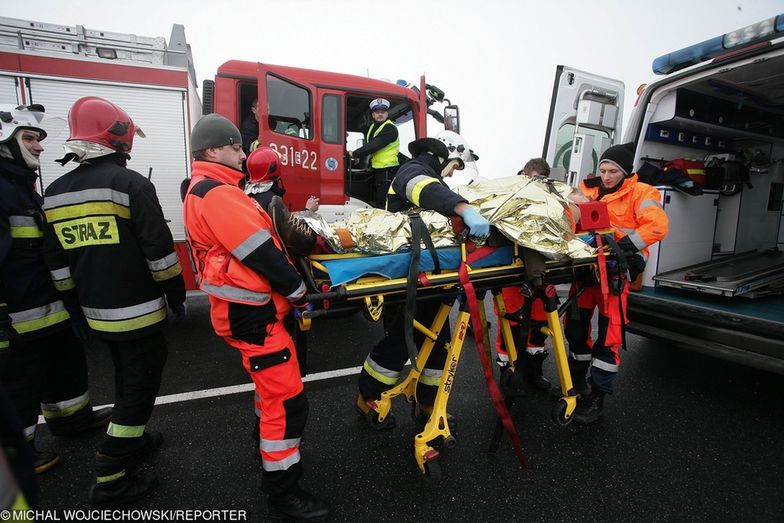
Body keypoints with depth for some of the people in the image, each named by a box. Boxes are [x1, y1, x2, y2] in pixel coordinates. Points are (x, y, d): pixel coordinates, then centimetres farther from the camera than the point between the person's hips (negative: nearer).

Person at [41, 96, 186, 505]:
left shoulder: (55, 193, 7)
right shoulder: (131, 184, -14)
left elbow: (57, 264, 11)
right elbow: (160, 252, -17)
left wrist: (78, 304, 19)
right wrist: (176, 295, -5)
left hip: (97, 314, 7)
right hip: (138, 311, -7)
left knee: (126, 378, 24)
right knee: (141, 384, 5)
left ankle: (131, 441, 41)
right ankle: (111, 479, 13)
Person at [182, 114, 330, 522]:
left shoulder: (204, 191, 16)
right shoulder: (218, 194, -18)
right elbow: (261, 254, -22)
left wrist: (287, 290, 13)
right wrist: (298, 291, -9)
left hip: (246, 308, 11)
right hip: (251, 313, -11)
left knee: (272, 384, 26)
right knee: (287, 399, -3)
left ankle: (267, 445, 47)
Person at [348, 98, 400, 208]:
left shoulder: (390, 128, -14)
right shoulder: (372, 127, 16)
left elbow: (374, 145, -22)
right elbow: (368, 144, 18)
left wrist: (355, 154, -17)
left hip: (387, 170, -9)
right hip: (377, 169, 9)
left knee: (384, 204, -9)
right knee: (376, 199, 19)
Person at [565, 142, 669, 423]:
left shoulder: (639, 193, -3)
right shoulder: (588, 189, 9)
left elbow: (657, 225, -14)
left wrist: (623, 245, -23)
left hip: (615, 271, -5)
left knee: (608, 335, -1)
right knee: (575, 326, 12)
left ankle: (597, 397, 12)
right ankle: (577, 382, 33)